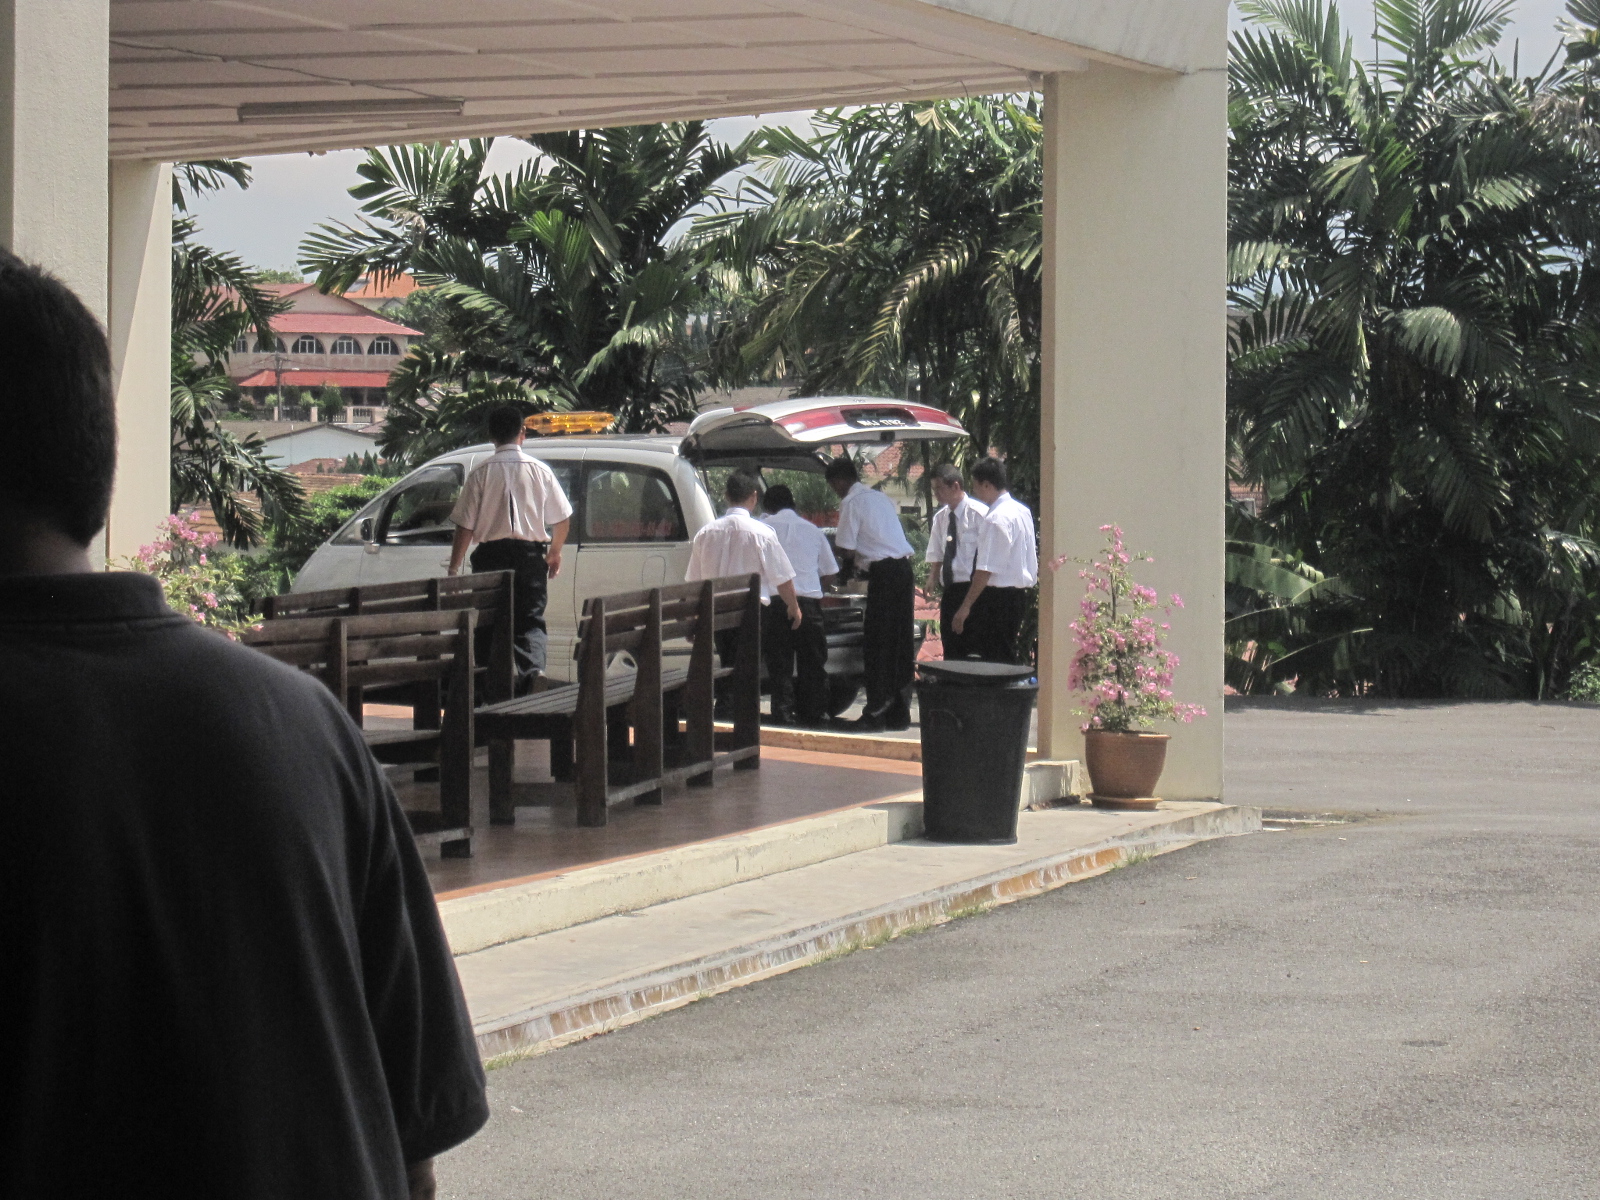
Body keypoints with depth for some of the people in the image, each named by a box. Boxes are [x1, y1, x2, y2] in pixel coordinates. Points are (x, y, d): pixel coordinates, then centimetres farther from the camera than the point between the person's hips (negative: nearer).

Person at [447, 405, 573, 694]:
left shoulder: (482, 472, 0)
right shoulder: (538, 470, 3)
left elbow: (465, 525, -3)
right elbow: (563, 518, 7)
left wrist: (454, 567, 3)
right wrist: (554, 551, 24)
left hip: (491, 554, -1)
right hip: (530, 553, 1)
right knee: (531, 619, 3)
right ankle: (533, 668, -24)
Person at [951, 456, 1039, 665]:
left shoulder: (996, 518, -19)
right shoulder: (1022, 511, 11)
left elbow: (986, 570, -22)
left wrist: (966, 607, -20)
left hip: (998, 596, -10)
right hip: (1021, 591, 10)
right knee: (1008, 655, 14)